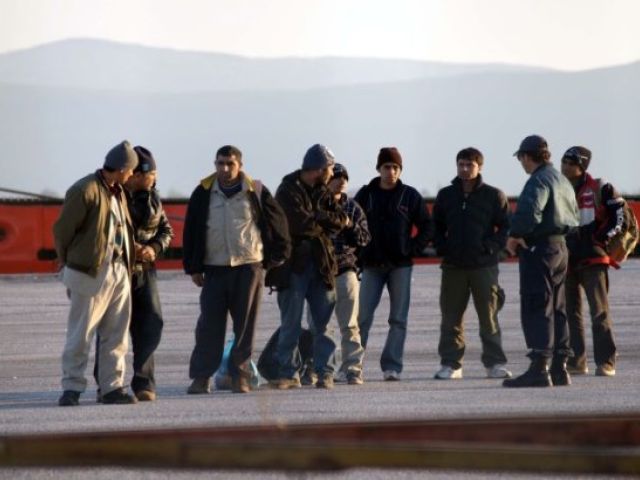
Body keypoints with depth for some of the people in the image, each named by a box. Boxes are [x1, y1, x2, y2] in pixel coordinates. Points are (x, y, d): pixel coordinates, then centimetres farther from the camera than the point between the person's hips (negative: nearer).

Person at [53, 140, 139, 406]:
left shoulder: (118, 193, 14)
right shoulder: (84, 191, -11)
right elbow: (62, 230, -6)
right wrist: (69, 267, 3)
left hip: (119, 271, 8)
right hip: (91, 273, -8)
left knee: (116, 334, 8)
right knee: (80, 335, -3)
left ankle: (112, 387, 13)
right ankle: (72, 389, 2)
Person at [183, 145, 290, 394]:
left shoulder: (255, 192, 2)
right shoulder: (203, 193, 5)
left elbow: (278, 223, 9)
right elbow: (191, 231, 9)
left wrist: (276, 257, 7)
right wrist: (193, 268, 6)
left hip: (249, 268, -1)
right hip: (214, 269, 1)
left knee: (245, 325, 1)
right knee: (209, 324, -2)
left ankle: (240, 376, 7)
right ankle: (201, 376, 1)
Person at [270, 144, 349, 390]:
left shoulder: (322, 192, 13)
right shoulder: (288, 192, -8)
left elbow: (342, 220, 2)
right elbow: (304, 225, -19)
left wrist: (318, 219, -13)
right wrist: (326, 221, -3)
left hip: (320, 264, 6)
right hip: (294, 265, -5)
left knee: (324, 321, 3)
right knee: (290, 323, 0)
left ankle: (325, 372, 6)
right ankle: (288, 372, 5)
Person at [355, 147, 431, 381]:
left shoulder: (410, 195, 3)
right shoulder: (366, 195, 3)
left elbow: (426, 226, 6)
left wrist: (413, 249, -4)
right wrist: (359, 252, 0)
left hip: (401, 265, 0)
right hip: (372, 265, 0)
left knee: (399, 319, -2)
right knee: (363, 316, -4)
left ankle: (392, 366, 0)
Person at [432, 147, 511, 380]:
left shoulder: (493, 196, 1)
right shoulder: (446, 195, 9)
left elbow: (506, 227, 3)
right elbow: (436, 227, 17)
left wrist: (492, 247, -10)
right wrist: (442, 248, 2)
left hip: (484, 266, -3)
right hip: (453, 265, 3)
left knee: (489, 317, 0)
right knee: (451, 317, 3)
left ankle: (495, 363, 5)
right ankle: (450, 364, 7)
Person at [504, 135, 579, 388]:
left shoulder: (538, 180, -14)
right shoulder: (562, 180, 17)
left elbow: (529, 212, -29)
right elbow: (573, 216, 22)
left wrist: (514, 236, -15)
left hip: (539, 248, -10)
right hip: (561, 247, 10)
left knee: (536, 310, -11)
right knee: (557, 310, 14)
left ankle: (539, 369, -16)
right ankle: (559, 368, 16)